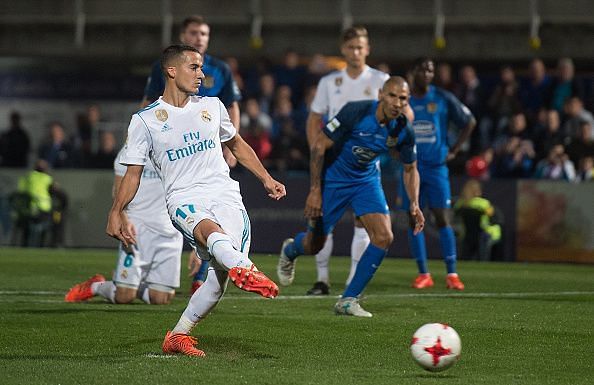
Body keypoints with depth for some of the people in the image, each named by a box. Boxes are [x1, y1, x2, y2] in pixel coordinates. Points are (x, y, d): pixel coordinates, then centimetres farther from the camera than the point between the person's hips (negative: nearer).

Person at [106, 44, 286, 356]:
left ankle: (179, 335, -5)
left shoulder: (212, 106, 16)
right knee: (210, 229, -39)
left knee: (221, 272, -20)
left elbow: (237, 145, 31)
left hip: (225, 195, 3)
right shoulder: (145, 120, 6)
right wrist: (116, 212, -2)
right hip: (184, 200, -3)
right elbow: (133, 173, 10)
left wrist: (266, 179, 26)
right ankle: (244, 268, -72)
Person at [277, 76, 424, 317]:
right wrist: (315, 190, -22)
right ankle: (289, 250, 47)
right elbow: (320, 146, -20)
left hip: (367, 180, 4)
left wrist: (414, 205, -11)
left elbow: (410, 169, 4)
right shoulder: (356, 112, -27)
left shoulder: (404, 131, -13)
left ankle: (348, 300, -3)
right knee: (314, 245, 6)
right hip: (332, 179, -4)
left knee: (384, 237, -16)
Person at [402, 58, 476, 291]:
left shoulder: (443, 99, 0)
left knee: (442, 218, -7)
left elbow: (469, 122, 9)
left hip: (436, 166, -1)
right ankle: (423, 274, 7)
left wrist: (454, 151, 3)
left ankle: (452, 274, -6)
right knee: (414, 220, 1)